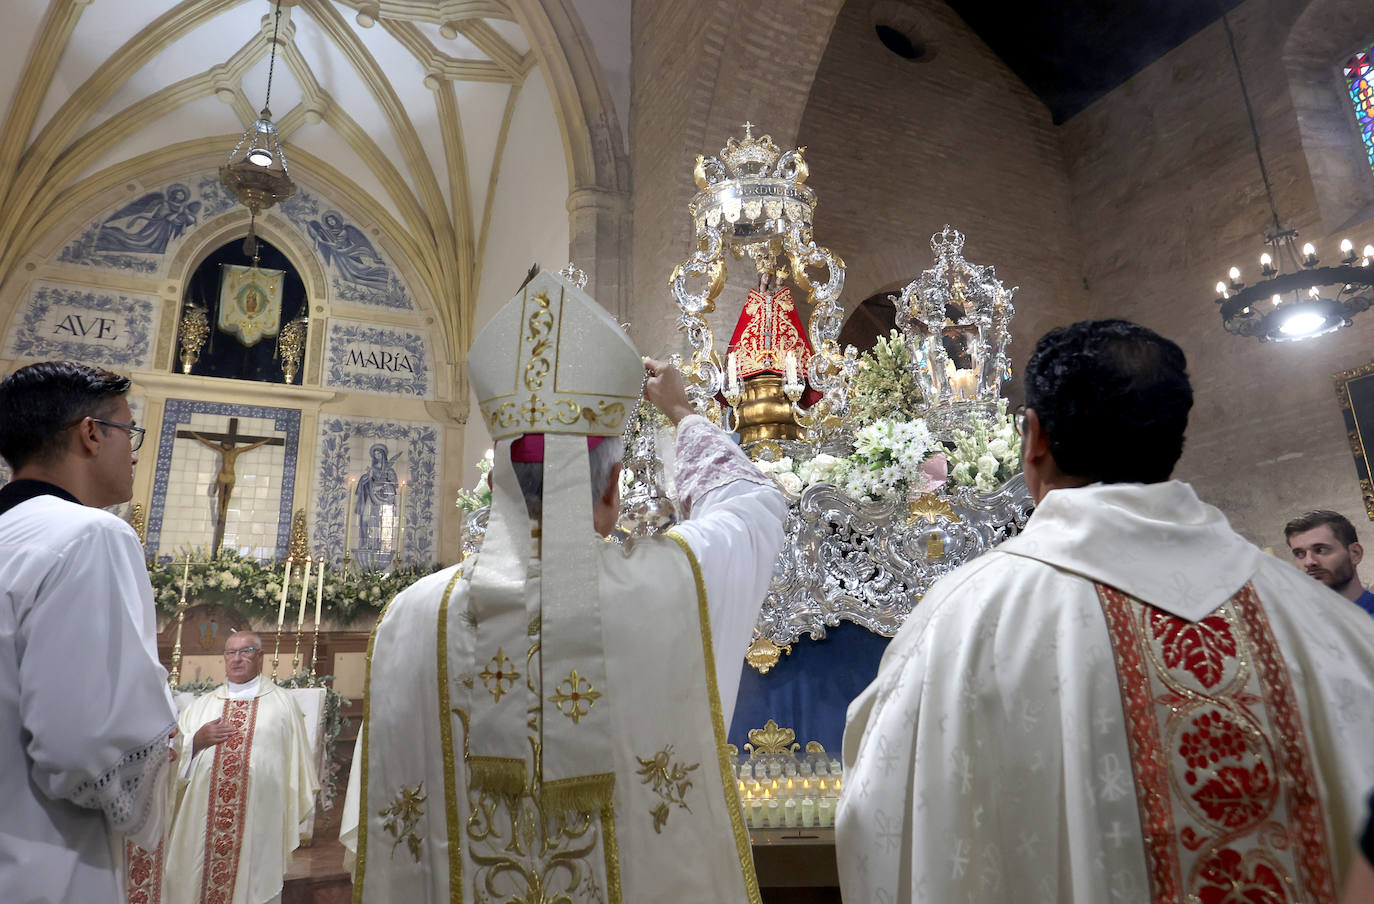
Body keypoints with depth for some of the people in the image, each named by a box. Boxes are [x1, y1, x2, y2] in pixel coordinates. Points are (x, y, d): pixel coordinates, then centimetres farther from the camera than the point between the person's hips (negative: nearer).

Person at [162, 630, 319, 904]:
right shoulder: (201, 705, 15)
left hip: (260, 819, -3)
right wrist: (197, 740, -7)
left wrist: (294, 817, 0)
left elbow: (297, 760, 3)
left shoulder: (283, 703, 4)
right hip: (203, 820, 3)